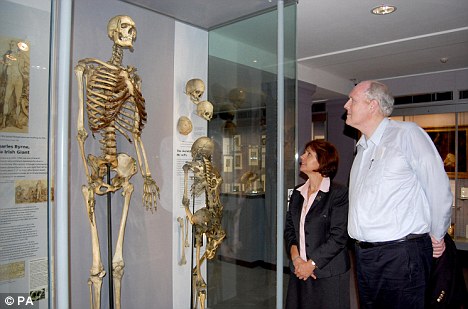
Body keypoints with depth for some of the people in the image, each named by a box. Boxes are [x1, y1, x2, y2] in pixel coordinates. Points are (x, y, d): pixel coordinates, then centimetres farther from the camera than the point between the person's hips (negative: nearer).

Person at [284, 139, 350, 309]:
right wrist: (295, 255, -8)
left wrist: (311, 264, -14)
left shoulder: (338, 193, -10)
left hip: (329, 275, -5)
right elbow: (289, 227, 9)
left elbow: (339, 236, -14)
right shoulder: (297, 193, 10)